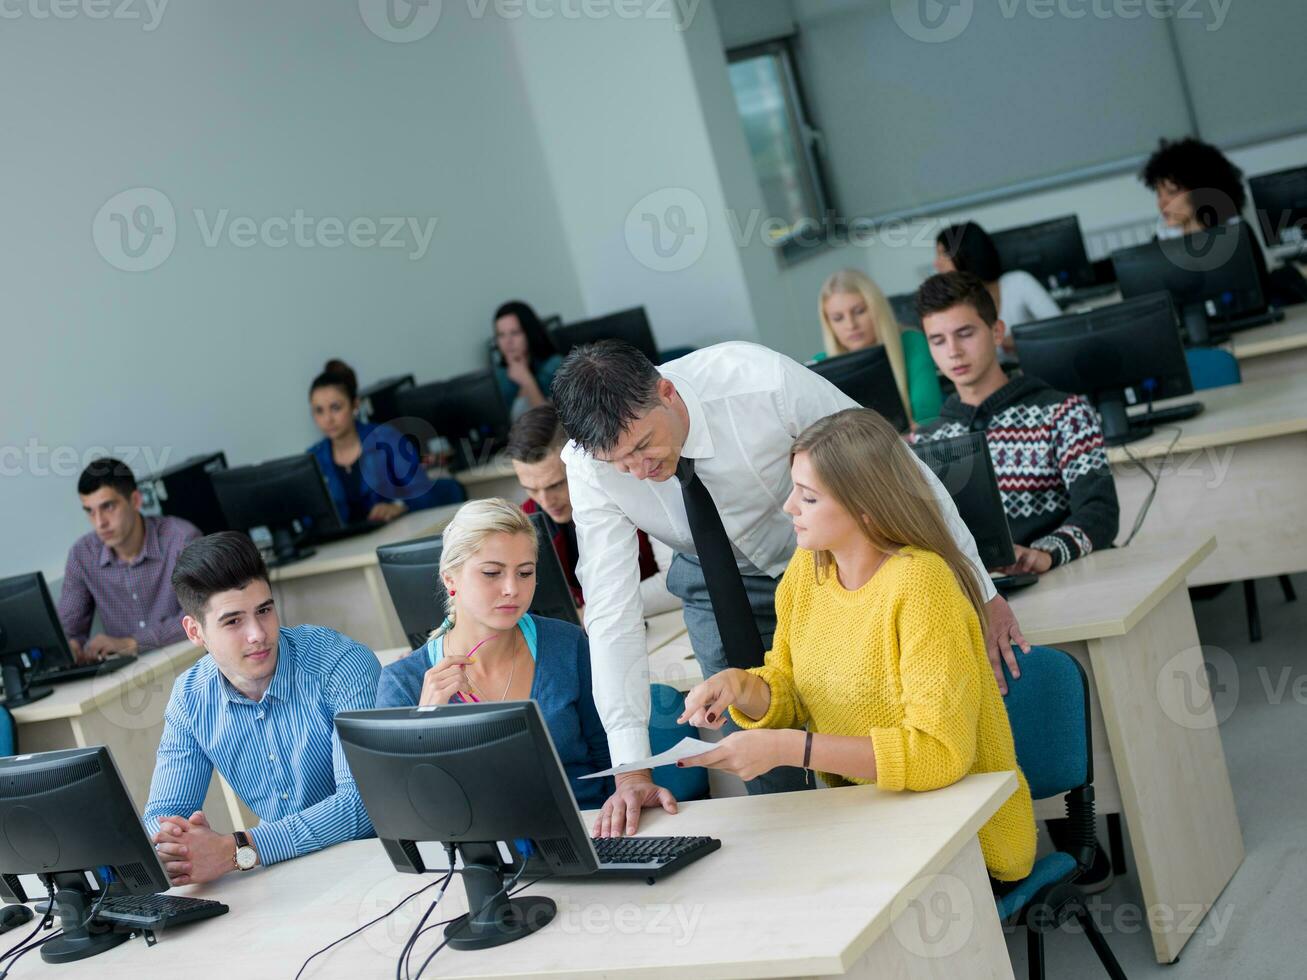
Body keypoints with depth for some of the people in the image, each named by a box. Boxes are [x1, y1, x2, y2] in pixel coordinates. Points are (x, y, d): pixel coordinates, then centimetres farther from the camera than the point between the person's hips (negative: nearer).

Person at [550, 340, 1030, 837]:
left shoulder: (764, 382, -36)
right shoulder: (587, 464, -28)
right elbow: (612, 611, -26)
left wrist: (980, 592, -17)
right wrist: (632, 773, -31)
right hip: (719, 585, 2)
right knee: (769, 775, 0)